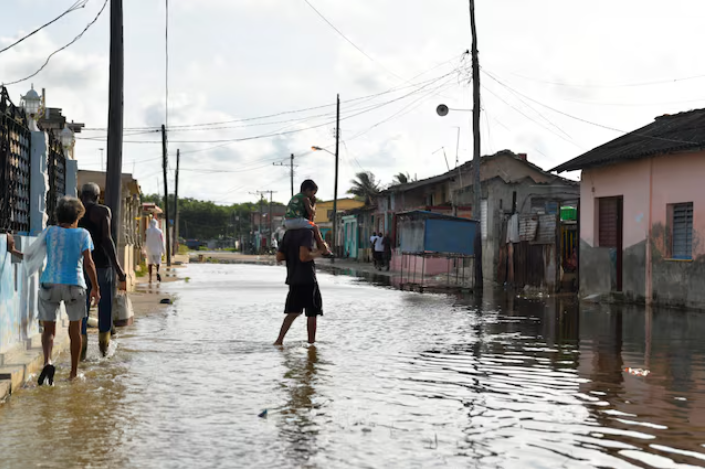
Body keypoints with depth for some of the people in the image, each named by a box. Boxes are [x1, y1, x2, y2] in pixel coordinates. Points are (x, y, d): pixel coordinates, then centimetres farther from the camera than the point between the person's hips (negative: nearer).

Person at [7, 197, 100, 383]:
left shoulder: (50, 231, 1)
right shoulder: (82, 234, -1)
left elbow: (30, 256, 1)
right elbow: (88, 263, -7)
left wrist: (12, 250, 17)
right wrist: (95, 288, -1)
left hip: (49, 284, 1)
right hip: (74, 285, 0)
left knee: (48, 329, 7)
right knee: (75, 330, 14)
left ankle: (47, 361, -21)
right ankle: (74, 371, 20)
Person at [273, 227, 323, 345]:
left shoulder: (288, 233, 8)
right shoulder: (307, 232, -14)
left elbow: (279, 257, 8)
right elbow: (304, 256, -25)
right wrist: (316, 254, -8)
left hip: (293, 279, 7)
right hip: (307, 279, -7)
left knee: (294, 311, 14)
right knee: (312, 313, 8)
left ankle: (279, 340, 5)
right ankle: (311, 342, 13)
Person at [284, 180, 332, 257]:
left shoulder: (294, 197, 24)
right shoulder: (305, 198, -2)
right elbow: (311, 212, -5)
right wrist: (314, 204, 11)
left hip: (287, 222, 9)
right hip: (297, 220, -8)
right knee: (315, 227, 6)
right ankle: (324, 250, 4)